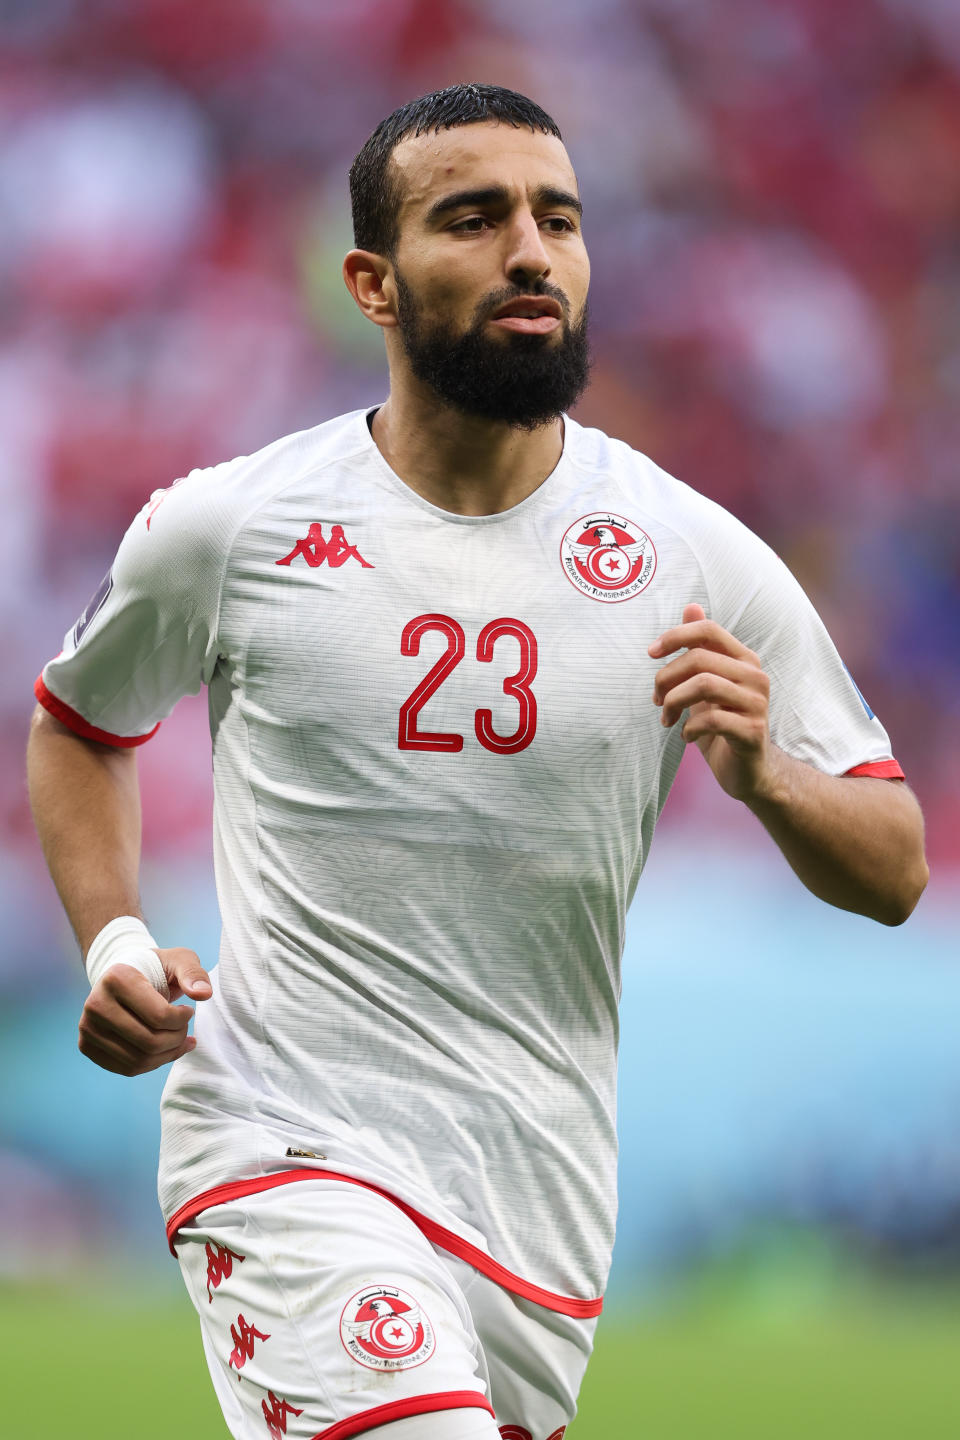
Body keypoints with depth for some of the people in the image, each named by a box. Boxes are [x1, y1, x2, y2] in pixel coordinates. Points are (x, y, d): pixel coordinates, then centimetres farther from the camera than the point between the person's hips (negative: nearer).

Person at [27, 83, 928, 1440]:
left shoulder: (695, 556, 1)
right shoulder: (224, 528, -1)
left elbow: (894, 870, 5)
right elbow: (77, 723, 18)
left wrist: (765, 777, -16)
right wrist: (112, 945, 2)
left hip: (544, 1181, 3)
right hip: (288, 1156, -3)